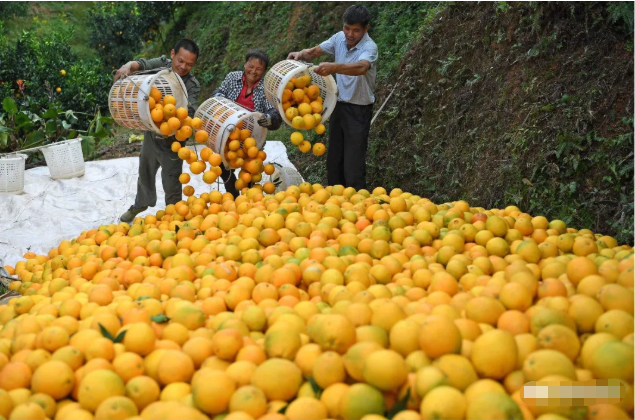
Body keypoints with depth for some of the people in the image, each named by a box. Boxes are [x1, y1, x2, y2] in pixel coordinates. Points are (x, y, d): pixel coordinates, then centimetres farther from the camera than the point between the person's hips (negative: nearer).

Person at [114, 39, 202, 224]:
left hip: (172, 141, -5)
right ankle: (141, 203, 52)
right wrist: (128, 66, -48)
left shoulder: (192, 86, -20)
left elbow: (190, 110, -35)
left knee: (171, 184, 3)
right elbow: (141, 64, -24)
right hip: (151, 133, 5)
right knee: (145, 173, 25)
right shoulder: (162, 63, -10)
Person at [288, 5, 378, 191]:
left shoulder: (369, 47, -23)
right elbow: (315, 52, 4)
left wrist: (333, 67, -59)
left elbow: (361, 68, -44)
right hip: (339, 105, 7)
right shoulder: (339, 38, -2)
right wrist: (301, 54, -19)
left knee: (353, 163, -6)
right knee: (333, 158, 16)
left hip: (358, 111, -7)